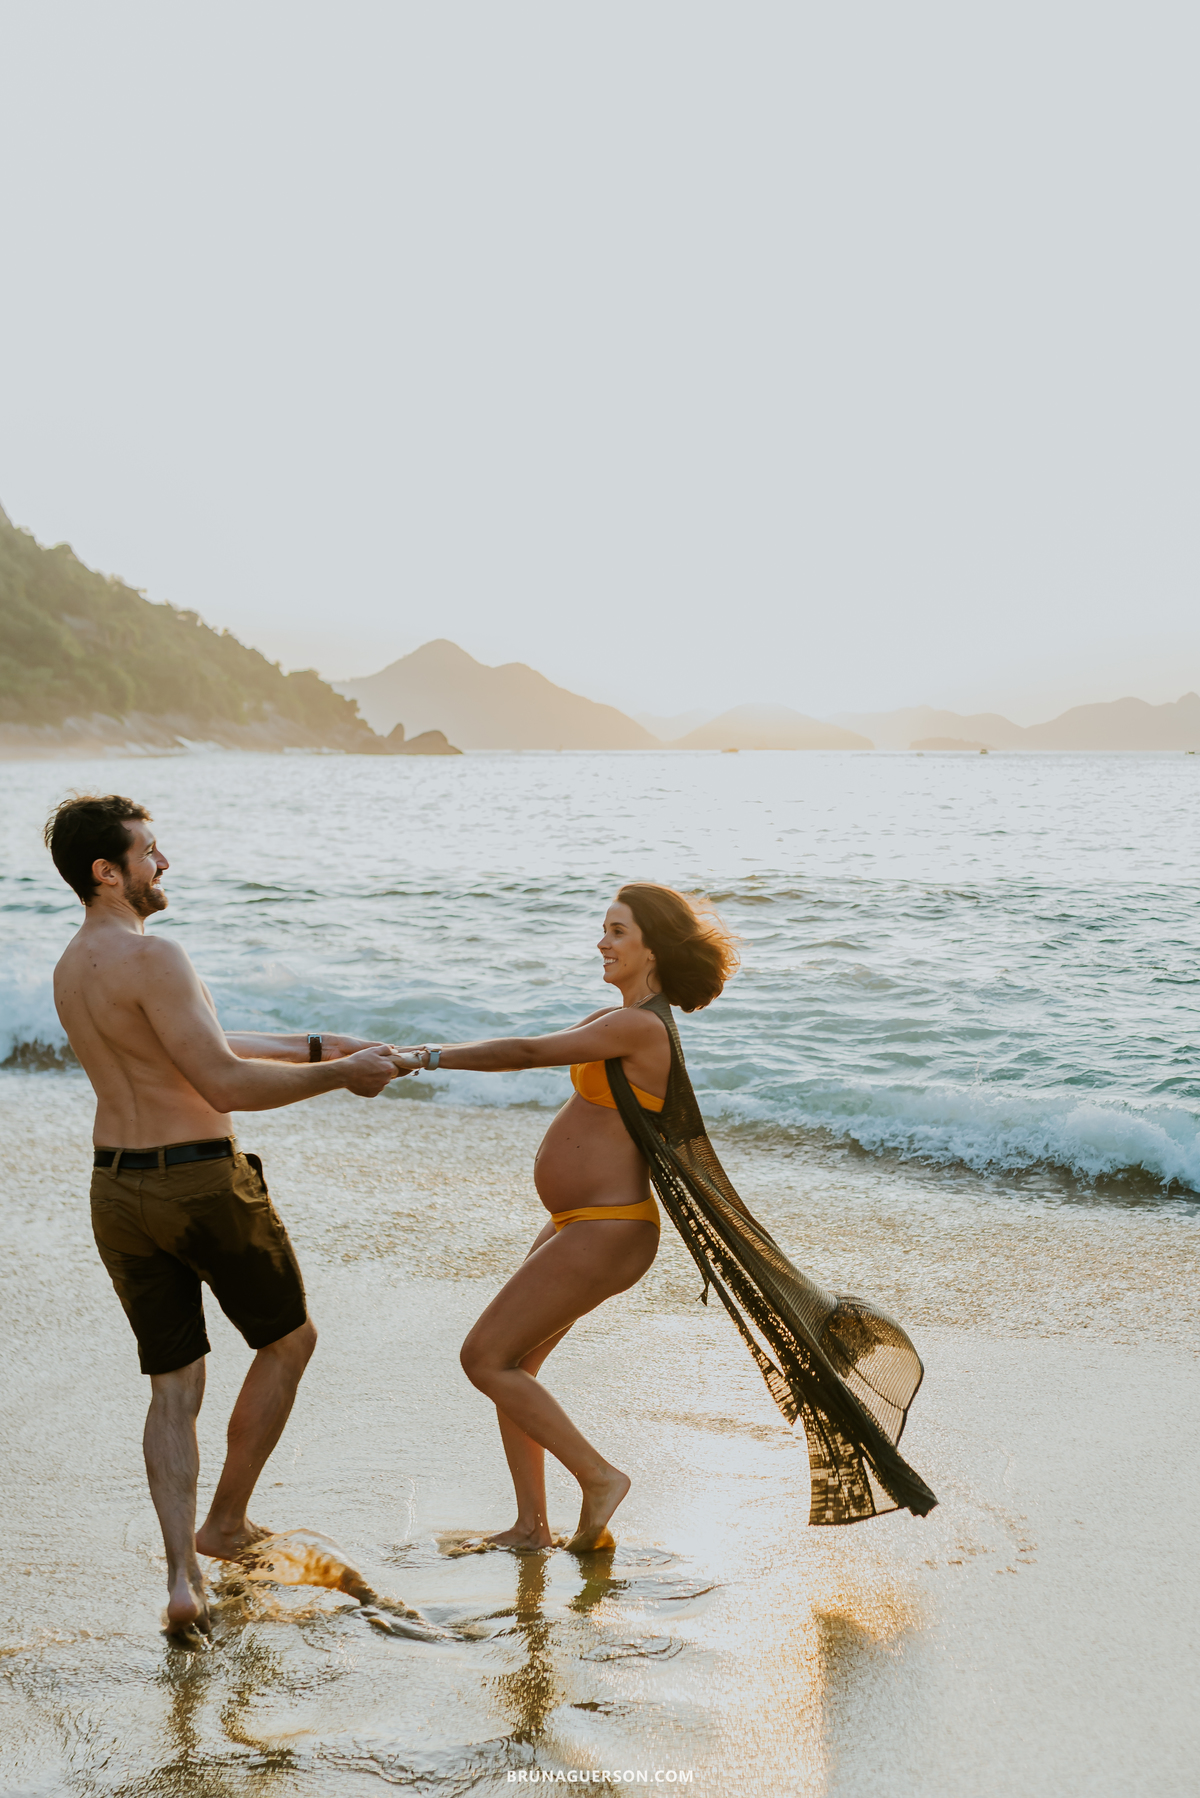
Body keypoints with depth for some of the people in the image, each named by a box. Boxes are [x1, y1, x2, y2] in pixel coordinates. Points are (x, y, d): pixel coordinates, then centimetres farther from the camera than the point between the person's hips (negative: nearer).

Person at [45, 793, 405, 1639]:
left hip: (118, 1193, 8)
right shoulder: (150, 957, -19)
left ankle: (183, 1581, 3)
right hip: (203, 1183, -8)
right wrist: (338, 1076, -13)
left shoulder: (72, 967, 12)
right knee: (289, 1340, 17)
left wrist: (314, 1046, 20)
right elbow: (225, 1084, -23)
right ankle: (226, 1522, 24)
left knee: (174, 1387, 12)